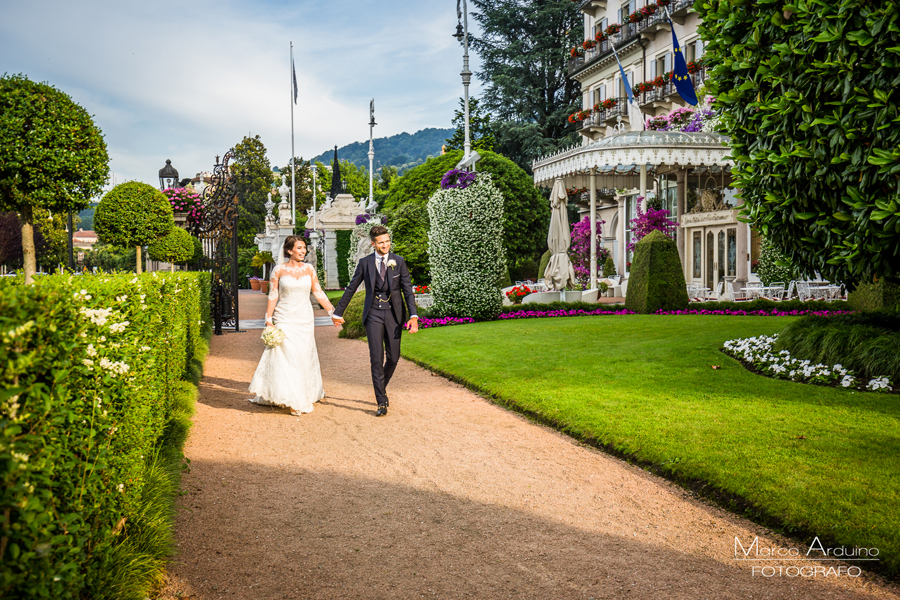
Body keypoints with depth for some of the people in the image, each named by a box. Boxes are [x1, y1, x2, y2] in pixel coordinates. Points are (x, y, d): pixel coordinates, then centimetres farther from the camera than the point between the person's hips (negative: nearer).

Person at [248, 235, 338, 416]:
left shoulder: (309, 268, 5)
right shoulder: (279, 270, -3)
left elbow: (319, 293, 8)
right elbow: (273, 296, -2)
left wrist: (332, 311, 3)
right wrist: (269, 320, -6)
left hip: (305, 320, 3)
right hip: (285, 320, -3)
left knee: (304, 357, 8)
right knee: (285, 357, -6)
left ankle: (305, 397, 21)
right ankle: (292, 400, 0)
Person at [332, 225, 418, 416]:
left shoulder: (399, 262, 0)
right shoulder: (365, 263, 1)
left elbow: (408, 290, -3)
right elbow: (351, 289, 10)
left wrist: (413, 316, -15)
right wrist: (338, 312, 14)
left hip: (394, 314, 1)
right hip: (373, 314, -1)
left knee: (393, 357, 5)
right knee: (376, 358, -5)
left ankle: (381, 388, 33)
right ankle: (381, 402, 2)